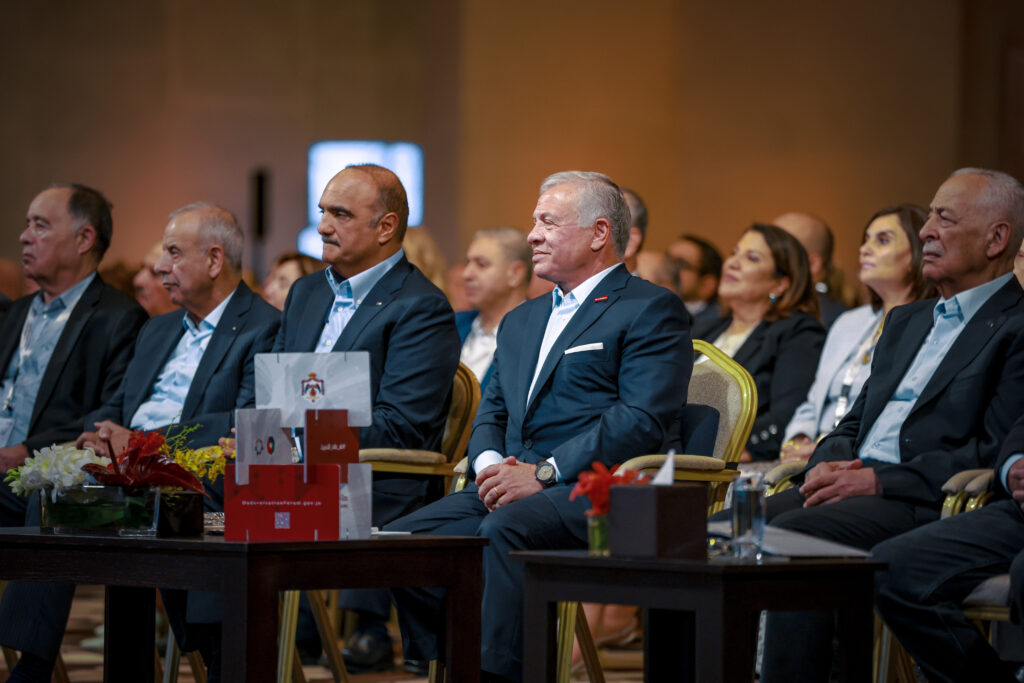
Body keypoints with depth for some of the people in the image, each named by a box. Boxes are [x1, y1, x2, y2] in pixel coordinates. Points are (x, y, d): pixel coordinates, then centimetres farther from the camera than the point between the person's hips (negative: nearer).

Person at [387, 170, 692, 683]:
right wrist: (489, 463, -2)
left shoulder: (651, 310, 2)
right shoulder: (520, 321, 28)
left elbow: (644, 420, -11)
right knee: (404, 539, -17)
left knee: (505, 530, -37)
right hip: (509, 489, 7)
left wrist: (544, 473, -16)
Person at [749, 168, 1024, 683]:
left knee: (790, 538, -32)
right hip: (849, 488, 8)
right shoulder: (907, 321, 27)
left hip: (927, 506, -8)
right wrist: (827, 463, 1)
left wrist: (879, 480, -16)